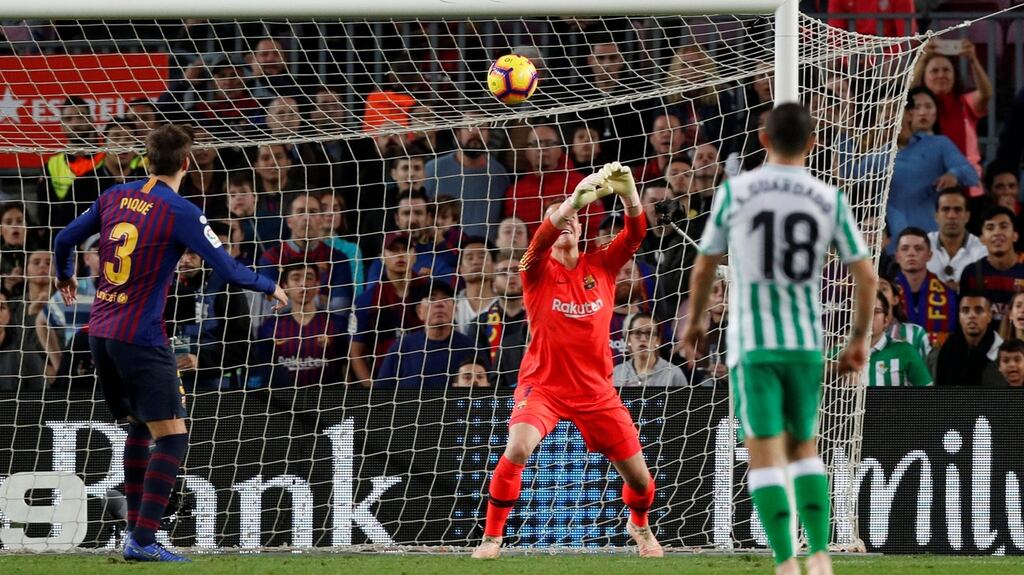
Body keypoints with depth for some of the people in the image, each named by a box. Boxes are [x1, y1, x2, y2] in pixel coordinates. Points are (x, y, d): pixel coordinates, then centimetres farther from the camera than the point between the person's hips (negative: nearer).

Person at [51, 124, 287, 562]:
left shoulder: (115, 197, 7)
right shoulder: (181, 213, -11)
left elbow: (64, 240, 15)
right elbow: (228, 270, -11)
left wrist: (65, 277, 36)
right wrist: (270, 288, 7)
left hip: (101, 333, 7)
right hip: (141, 339, -7)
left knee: (139, 426, 22)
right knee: (171, 437, -5)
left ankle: (136, 529, 22)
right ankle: (143, 541, -13)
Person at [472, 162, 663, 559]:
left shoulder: (600, 266, 3)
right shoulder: (538, 270, -5)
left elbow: (635, 235, -12)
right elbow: (540, 242, -27)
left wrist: (628, 192, -32)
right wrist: (574, 200, -44)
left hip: (596, 390, 3)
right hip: (543, 385, -3)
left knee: (638, 476, 6)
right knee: (517, 449, -29)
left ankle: (639, 525, 40)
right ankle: (491, 536, -13)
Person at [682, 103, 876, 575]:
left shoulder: (734, 192, -2)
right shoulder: (830, 200, 2)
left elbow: (703, 269, 6)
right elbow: (866, 276, 4)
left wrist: (693, 322, 23)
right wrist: (860, 337, 18)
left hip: (751, 342, -3)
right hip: (806, 342, 3)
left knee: (765, 454, -4)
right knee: (803, 448, 19)